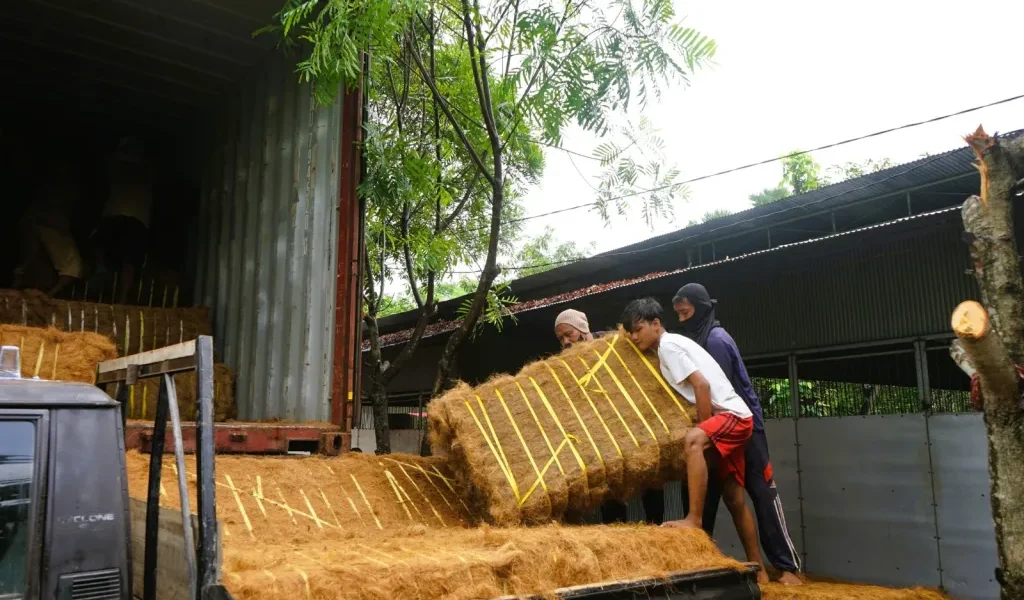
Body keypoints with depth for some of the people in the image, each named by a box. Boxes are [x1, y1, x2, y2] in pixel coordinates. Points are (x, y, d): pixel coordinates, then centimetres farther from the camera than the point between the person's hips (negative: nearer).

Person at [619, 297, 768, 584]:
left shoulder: (667, 344, -12)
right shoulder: (670, 345, 17)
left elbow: (702, 385, -21)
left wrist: (703, 431, -16)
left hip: (732, 414, -10)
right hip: (728, 419, 10)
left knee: (692, 440, -38)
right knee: (734, 497, 12)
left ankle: (693, 519, -37)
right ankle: (758, 569, 20)